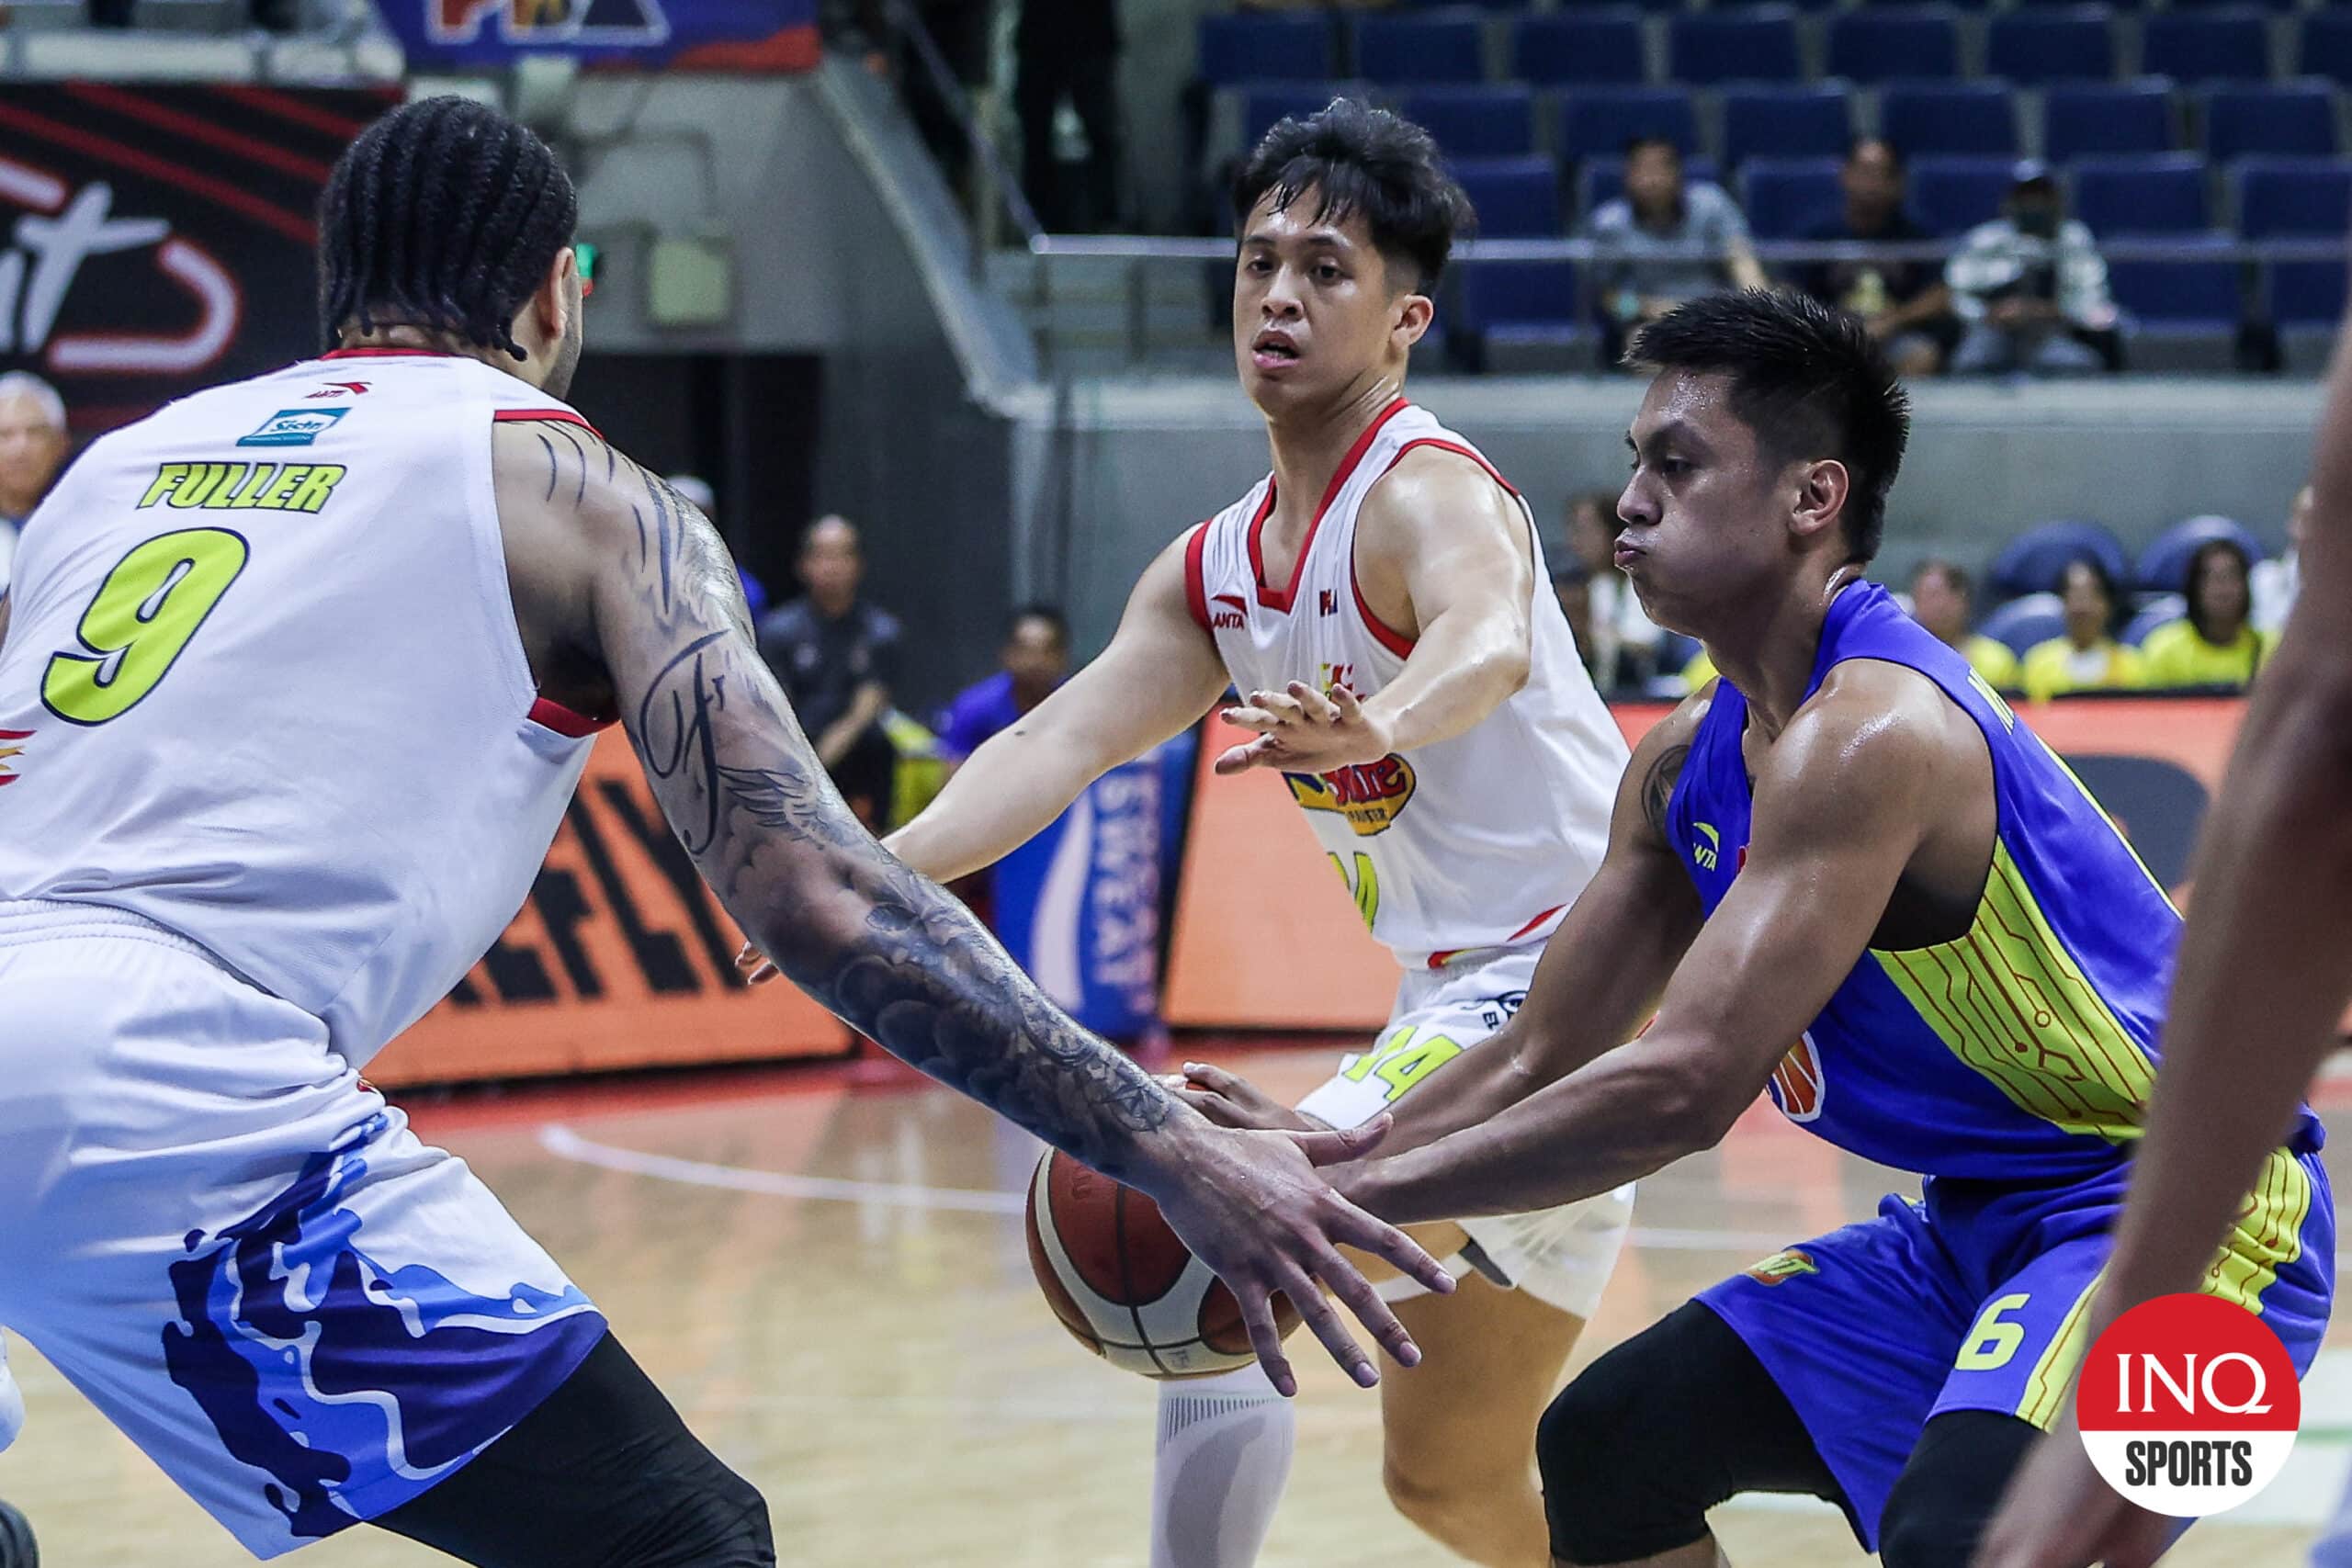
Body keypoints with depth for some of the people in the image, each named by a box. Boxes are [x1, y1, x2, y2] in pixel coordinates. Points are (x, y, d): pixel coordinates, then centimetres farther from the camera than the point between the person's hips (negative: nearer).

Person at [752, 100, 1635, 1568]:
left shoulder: (1425, 494, -17)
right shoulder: (1217, 570, 9)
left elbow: (1487, 638, -40)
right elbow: (1059, 743, 0)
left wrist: (1373, 724, -63)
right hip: (1456, 993, 10)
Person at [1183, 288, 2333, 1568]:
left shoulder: (1868, 733, -25)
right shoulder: (1686, 766, 6)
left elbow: (1683, 1089, -31)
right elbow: (1538, 1064, 11)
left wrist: (1354, 1193, -27)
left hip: (2178, 1208, -10)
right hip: (1978, 1223, 10)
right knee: (1609, 1440, 14)